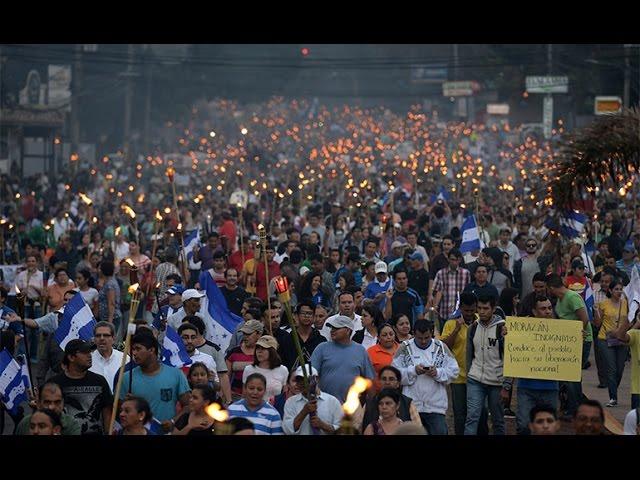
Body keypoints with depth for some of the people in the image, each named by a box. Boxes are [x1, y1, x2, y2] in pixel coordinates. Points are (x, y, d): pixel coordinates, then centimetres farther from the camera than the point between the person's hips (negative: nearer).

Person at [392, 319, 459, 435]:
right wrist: (413, 370, -17)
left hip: (436, 406, 0)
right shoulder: (404, 348, 2)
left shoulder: (441, 347, 5)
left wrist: (438, 373, -15)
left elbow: (454, 370, 2)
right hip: (411, 406, 0)